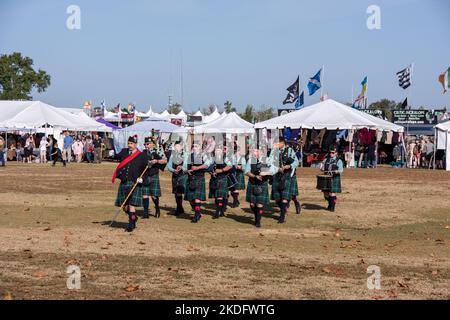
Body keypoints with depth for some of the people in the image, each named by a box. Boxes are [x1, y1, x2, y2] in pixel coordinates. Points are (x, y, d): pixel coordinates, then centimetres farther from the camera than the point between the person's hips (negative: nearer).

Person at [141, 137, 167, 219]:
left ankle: (157, 208, 23)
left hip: (154, 176, -4)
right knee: (145, 195, 0)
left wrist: (156, 161, -24)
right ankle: (145, 212, 3)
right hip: (144, 176, 4)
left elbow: (165, 160, -9)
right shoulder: (143, 152, 12)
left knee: (154, 195, -2)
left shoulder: (158, 151, 0)